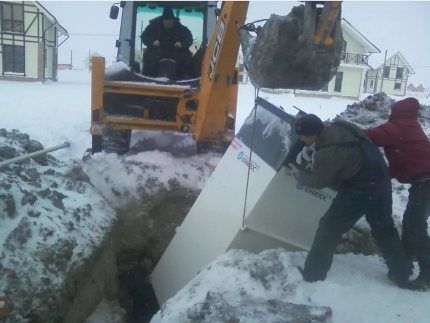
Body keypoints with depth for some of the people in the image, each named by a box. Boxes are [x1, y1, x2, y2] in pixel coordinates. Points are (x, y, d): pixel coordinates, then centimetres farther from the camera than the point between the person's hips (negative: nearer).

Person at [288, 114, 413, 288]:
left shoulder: (328, 151, -24)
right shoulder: (337, 126, -3)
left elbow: (317, 181, -9)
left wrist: (299, 175, 11)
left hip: (359, 190, -8)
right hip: (381, 182, 8)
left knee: (329, 228, 3)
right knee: (384, 228, 22)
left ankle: (312, 274, 11)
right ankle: (402, 275, 32)